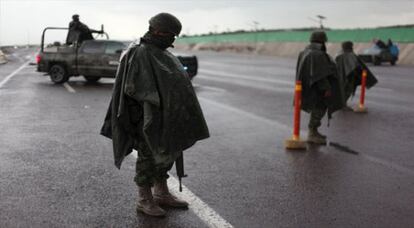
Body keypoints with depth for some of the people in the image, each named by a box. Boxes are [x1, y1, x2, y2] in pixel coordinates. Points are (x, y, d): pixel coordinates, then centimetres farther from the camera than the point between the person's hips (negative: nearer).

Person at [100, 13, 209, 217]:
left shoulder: (160, 53, 12)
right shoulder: (141, 54, -16)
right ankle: (144, 201, 11)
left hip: (163, 115, 9)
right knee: (148, 156, -1)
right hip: (148, 117, -9)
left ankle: (162, 194, 27)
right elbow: (134, 87, -21)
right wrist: (157, 99, -21)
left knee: (163, 154, 15)